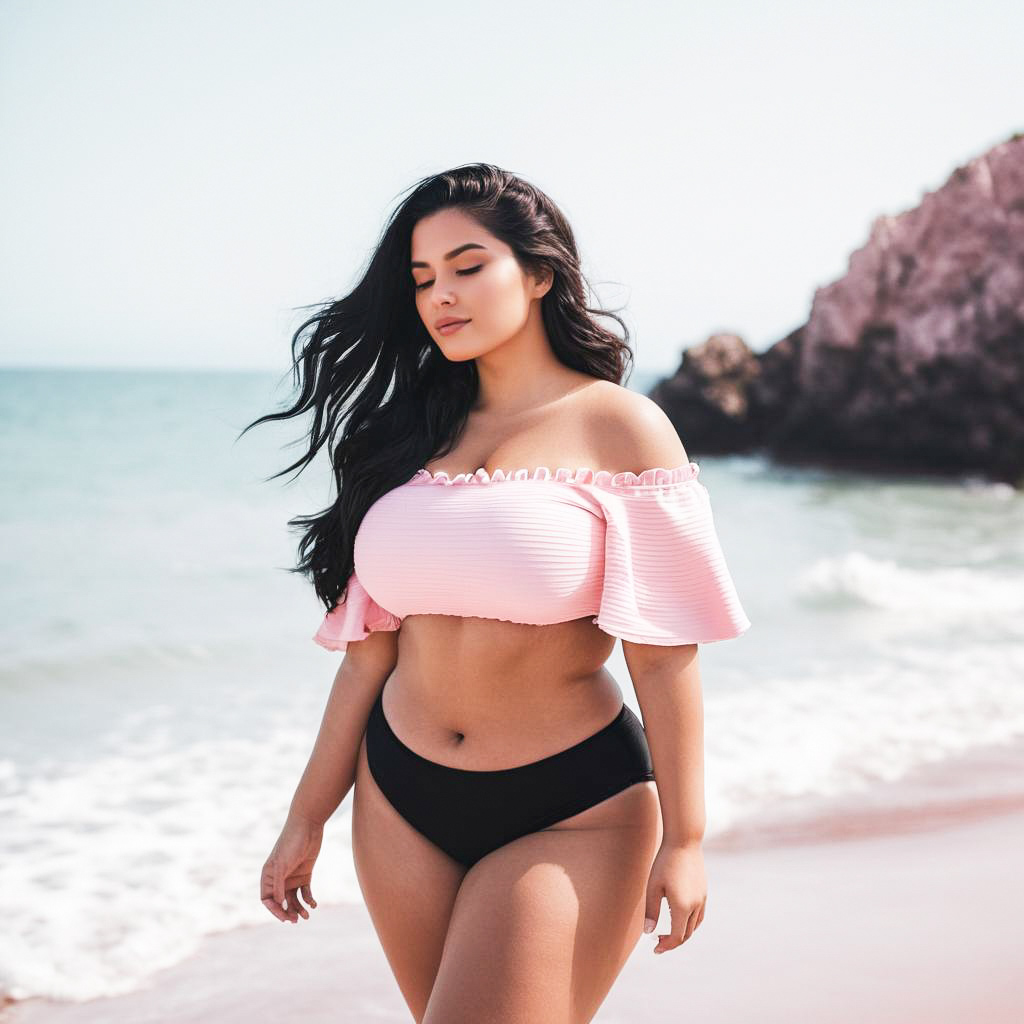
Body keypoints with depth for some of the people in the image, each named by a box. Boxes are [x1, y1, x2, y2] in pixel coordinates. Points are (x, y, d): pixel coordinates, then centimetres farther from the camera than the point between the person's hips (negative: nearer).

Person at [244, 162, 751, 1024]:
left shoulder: (618, 427, -6)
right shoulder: (413, 435, 8)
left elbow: (664, 653, -10)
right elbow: (370, 647, 9)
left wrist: (683, 838, -11)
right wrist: (307, 819, 11)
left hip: (570, 812, -5)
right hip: (402, 799, 5)